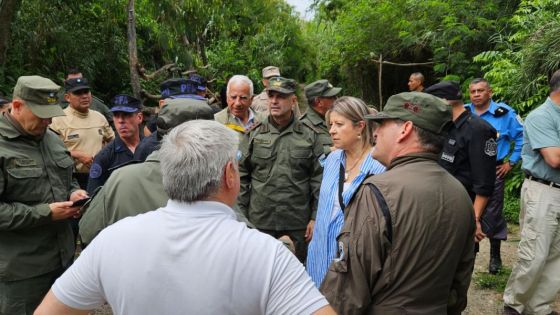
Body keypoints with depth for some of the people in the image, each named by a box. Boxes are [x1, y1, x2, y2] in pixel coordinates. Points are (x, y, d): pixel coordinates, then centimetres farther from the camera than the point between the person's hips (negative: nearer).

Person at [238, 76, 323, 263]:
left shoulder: (308, 137, 3)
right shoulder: (254, 135, 4)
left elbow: (318, 178, 2)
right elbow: (242, 176, 4)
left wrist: (316, 218, -2)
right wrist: (240, 217, 0)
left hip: (298, 225, 0)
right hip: (260, 222, 1)